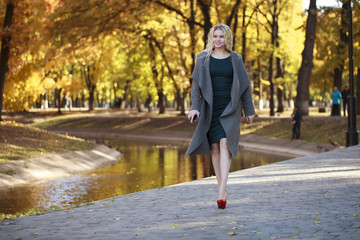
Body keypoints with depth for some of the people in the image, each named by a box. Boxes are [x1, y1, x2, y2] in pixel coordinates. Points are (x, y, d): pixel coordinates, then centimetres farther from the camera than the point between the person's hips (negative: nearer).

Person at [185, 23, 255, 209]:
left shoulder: (235, 59, 5)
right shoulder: (203, 58, 6)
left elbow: (244, 85, 9)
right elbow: (196, 84, 2)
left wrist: (249, 111, 9)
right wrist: (195, 107, -10)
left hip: (230, 108, -2)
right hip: (210, 108, 2)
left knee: (225, 143, -17)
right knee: (215, 147, 4)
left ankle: (221, 191, -26)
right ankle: (222, 189, 15)